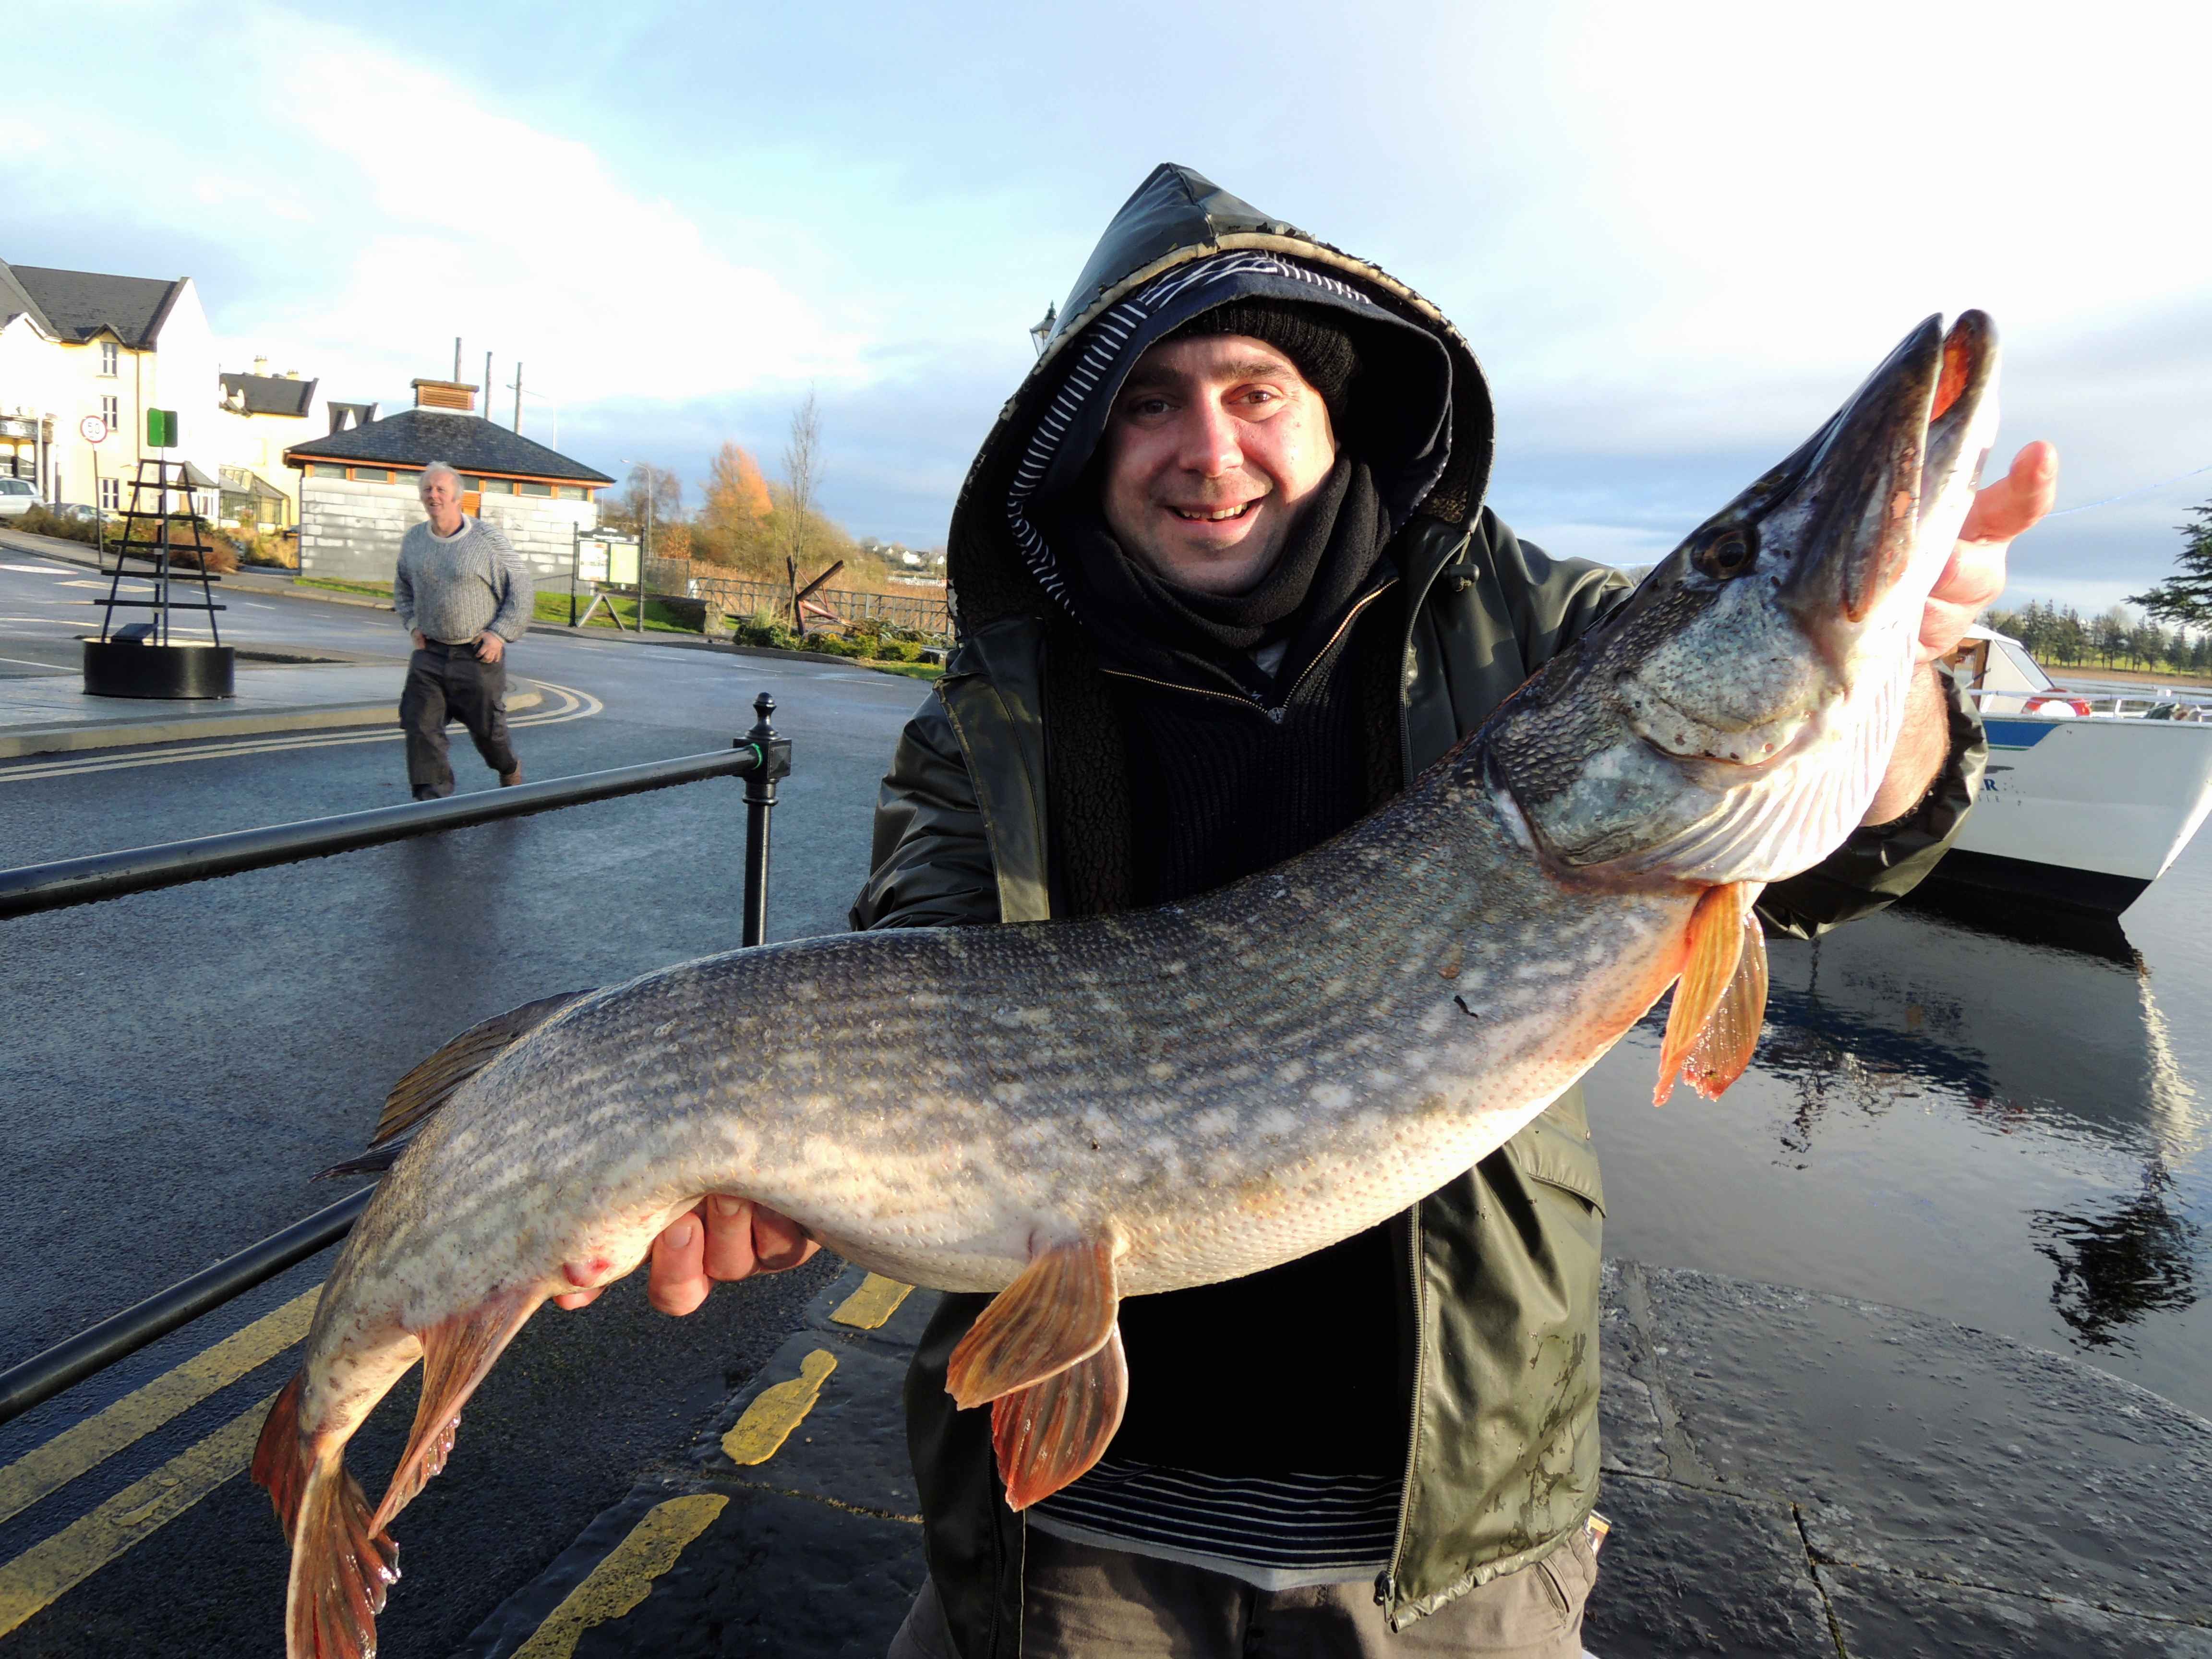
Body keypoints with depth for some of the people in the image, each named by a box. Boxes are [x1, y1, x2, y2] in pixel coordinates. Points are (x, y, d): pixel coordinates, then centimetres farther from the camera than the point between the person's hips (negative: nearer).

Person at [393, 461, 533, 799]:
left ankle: (510, 772, 37)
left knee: (487, 728, 7)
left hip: (478, 655, -4)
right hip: (429, 654, 4)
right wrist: (413, 625, 10)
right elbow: (402, 587, 24)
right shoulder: (413, 540, 6)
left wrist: (501, 633, -10)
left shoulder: (488, 538, -8)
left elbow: (522, 588, -3)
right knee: (421, 727, -6)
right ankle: (433, 799, 0)